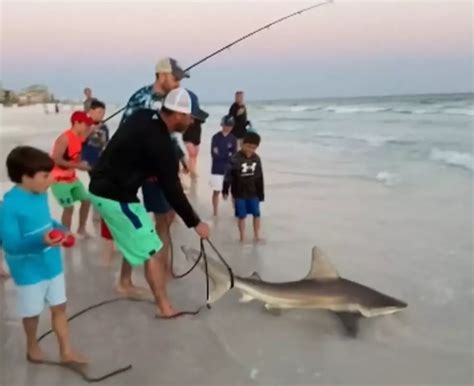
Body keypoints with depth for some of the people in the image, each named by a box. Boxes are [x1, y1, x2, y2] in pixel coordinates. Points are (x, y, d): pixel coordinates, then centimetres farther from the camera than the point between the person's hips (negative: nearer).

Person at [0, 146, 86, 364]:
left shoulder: (41, 195, -5)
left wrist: (61, 230, -4)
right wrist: (40, 241, -41)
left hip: (52, 264, 6)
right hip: (29, 270, -6)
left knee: (59, 307, 15)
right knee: (32, 311, 16)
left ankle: (66, 352, 29)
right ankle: (32, 346, 44)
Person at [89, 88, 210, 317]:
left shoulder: (143, 116, 2)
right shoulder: (161, 145, -23)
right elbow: (172, 191, -18)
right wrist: (195, 223, -7)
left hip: (102, 186, 10)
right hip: (115, 196, -9)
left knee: (135, 241, 27)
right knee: (151, 250, -3)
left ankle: (125, 284, 43)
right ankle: (165, 307, 4)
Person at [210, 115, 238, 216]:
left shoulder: (233, 139, 2)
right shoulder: (216, 137, -5)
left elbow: (234, 155, -4)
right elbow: (214, 154, -11)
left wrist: (221, 154, -17)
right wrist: (227, 155, -15)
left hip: (230, 169, 2)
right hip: (217, 169, -2)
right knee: (216, 191, 6)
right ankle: (215, 213, 17)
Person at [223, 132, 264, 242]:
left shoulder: (256, 159, -1)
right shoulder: (236, 158, -16)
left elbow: (259, 178, 5)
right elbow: (229, 175, -13)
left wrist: (261, 193, 8)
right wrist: (225, 190, -12)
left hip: (253, 192, 4)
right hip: (240, 193, -4)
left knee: (257, 214, 10)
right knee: (242, 216, 7)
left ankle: (256, 236, 26)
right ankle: (242, 237, 20)